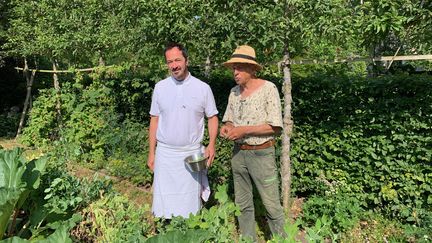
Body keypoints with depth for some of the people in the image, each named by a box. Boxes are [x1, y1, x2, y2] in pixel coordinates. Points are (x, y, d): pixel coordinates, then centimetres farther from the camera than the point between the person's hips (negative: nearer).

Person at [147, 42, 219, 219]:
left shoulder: (203, 88, -3)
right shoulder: (160, 87, 2)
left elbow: (212, 117, 4)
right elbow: (154, 120, 6)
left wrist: (211, 145, -10)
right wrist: (151, 153, 4)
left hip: (192, 153, -1)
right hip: (165, 153, 1)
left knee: (190, 204, 8)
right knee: (164, 201, 7)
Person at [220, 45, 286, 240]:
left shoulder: (268, 88, -12)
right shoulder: (234, 92, 6)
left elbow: (275, 127, -15)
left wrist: (244, 130, -21)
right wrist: (226, 127, -8)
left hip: (262, 154, -5)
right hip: (238, 153, 6)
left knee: (271, 205, 2)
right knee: (243, 203, 15)